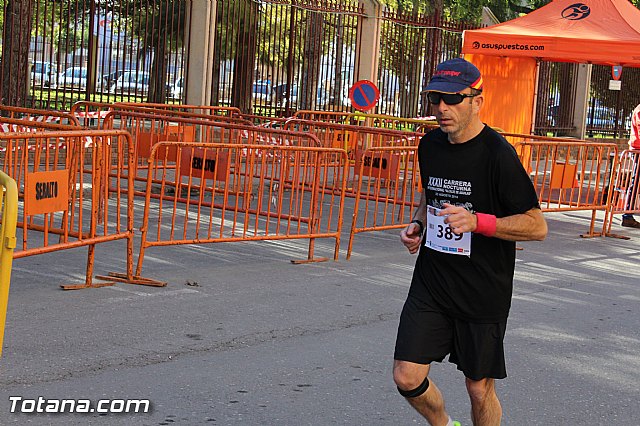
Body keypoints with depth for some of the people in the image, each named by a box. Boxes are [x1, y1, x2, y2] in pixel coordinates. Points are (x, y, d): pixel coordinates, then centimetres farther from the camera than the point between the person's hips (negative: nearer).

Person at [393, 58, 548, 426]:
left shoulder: (498, 154, -16)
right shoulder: (430, 145, 4)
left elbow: (537, 226, -14)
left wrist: (476, 221, -26)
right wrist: (419, 225, 4)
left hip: (483, 294, -5)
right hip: (431, 284, 5)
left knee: (480, 389, 7)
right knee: (407, 378, 0)